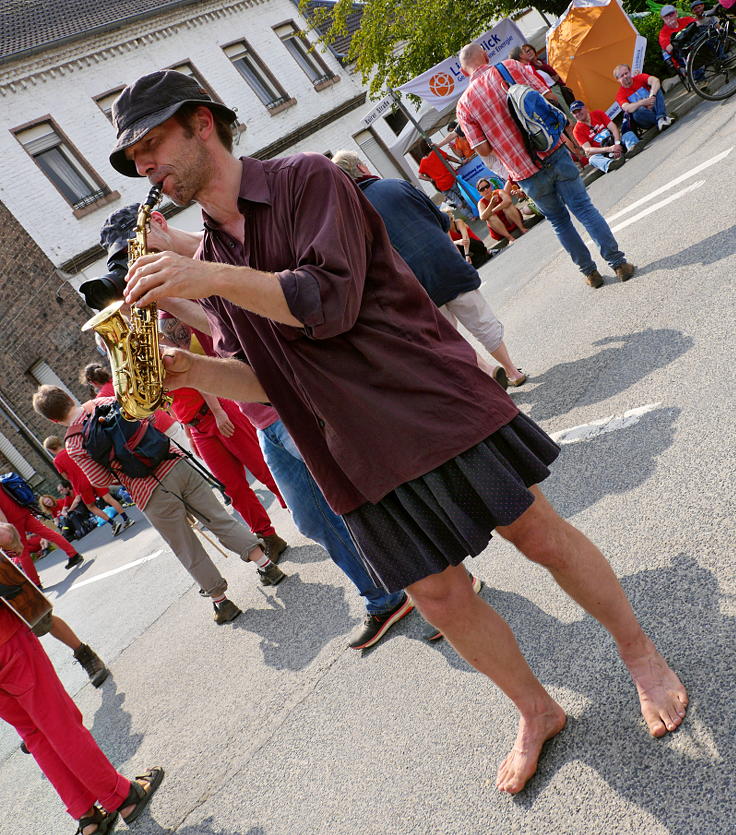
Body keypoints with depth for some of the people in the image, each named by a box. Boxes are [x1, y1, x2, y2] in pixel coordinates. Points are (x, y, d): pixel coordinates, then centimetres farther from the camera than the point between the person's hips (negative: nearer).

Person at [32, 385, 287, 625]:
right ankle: (266, 565, 13)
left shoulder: (74, 445, -3)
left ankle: (221, 601, 21)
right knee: (220, 519, 12)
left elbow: (102, 480, -4)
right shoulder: (101, 402, 7)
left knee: (190, 553, 10)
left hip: (151, 495, -4)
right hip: (175, 465, 4)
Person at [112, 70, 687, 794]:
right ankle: (536, 714, 32)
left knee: (540, 536, 5)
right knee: (439, 599, 8)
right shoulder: (206, 266, 9)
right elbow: (262, 381, 7)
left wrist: (214, 279, -26)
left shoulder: (307, 180, -7)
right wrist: (192, 371, -12)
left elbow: (331, 301, -19)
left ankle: (640, 653, 32)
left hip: (432, 403, -4)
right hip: (361, 457, 5)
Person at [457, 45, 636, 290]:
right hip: (553, 153, -1)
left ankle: (589, 271, 24)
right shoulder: (510, 67, -1)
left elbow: (484, 149, -4)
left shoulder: (463, 105, 0)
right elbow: (548, 100, -5)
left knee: (558, 220, 18)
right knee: (583, 207, 7)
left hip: (524, 171, 1)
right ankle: (618, 263, 7)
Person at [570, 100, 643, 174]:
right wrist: (609, 149, -27)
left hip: (615, 143, 4)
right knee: (593, 159, -34)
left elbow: (614, 128, -2)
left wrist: (617, 144, -23)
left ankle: (632, 148, -53)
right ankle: (610, 164, -68)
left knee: (629, 134, -18)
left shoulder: (598, 114, 8)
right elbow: (587, 150, -14)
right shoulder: (577, 130, -1)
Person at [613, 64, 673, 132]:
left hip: (655, 109, 3)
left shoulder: (640, 77, 2)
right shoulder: (620, 95, -4)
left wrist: (652, 96, -35)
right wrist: (643, 102, -39)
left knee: (656, 88, -20)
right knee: (637, 112, -35)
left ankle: (661, 118, -35)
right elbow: (627, 109, -24)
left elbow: (655, 80, -18)